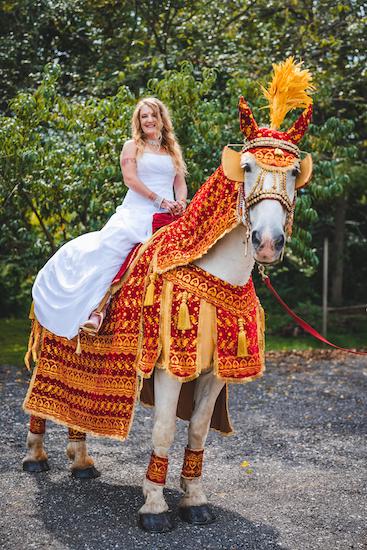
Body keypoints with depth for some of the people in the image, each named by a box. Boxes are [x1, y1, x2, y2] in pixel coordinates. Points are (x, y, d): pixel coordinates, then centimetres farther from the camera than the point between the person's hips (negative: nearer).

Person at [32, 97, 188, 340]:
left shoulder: (173, 150, 25)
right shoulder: (132, 146, 13)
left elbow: (180, 184, 21)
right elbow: (130, 178, -2)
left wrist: (180, 203, -4)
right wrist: (160, 200, -11)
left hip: (167, 219, 4)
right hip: (137, 212, -4)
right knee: (107, 248, -29)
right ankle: (96, 308, -38)